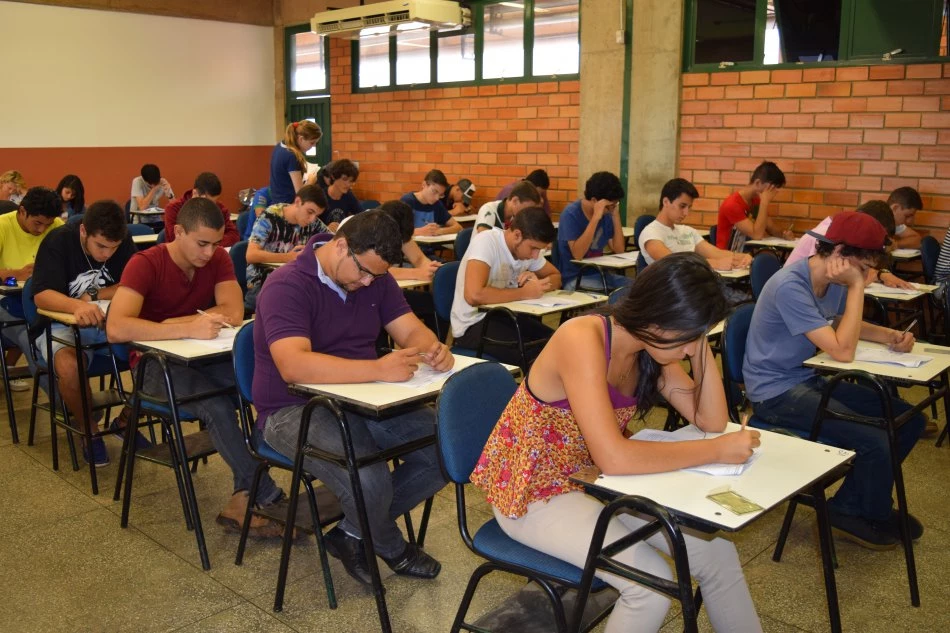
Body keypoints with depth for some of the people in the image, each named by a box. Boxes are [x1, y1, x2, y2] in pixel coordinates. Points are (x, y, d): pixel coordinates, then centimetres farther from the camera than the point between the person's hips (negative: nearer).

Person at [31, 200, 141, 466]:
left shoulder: (124, 242, -5)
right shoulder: (57, 242, -16)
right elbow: (42, 295, -27)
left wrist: (94, 295, -21)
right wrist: (78, 306, -47)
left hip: (112, 322, 3)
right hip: (62, 324, -3)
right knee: (69, 369, -36)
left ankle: (126, 420, 2)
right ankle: (89, 430, -6)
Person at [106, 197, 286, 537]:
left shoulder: (218, 258, -1)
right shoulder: (145, 264, -15)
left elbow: (234, 313, -14)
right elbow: (116, 328, -30)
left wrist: (170, 324, -20)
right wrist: (188, 329, -37)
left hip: (205, 358, 5)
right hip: (157, 365, -4)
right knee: (218, 407, -34)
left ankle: (244, 499, -19)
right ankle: (269, 497, -20)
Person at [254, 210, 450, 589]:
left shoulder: (375, 278, 5)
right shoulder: (287, 286, -19)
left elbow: (411, 330, 2)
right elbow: (293, 366, -33)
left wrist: (433, 350, -23)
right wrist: (378, 369, -41)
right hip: (295, 410, -7)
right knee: (369, 483, -32)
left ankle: (354, 532, 5)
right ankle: (392, 549, 6)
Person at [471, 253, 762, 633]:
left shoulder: (649, 346, -4)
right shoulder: (583, 340, -30)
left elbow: (710, 420, -2)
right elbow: (614, 458, -35)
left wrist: (700, 346, -15)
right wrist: (717, 450, -28)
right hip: (532, 488, -7)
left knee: (717, 552, -2)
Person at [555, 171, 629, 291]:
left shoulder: (606, 214, 4)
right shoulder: (571, 213, -15)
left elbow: (619, 250, 1)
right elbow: (577, 254, -26)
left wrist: (616, 216, -8)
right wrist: (595, 218, -28)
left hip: (599, 274, 7)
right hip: (574, 277, -7)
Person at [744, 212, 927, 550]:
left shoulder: (833, 282, 2)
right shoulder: (790, 286, -25)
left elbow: (846, 326, 23)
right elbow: (843, 351, -27)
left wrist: (891, 336, 4)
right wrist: (857, 287, -22)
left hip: (810, 379, 10)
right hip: (776, 392, -10)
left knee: (910, 420, 6)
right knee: (876, 442, -23)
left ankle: (850, 506, 15)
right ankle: (872, 518, 9)